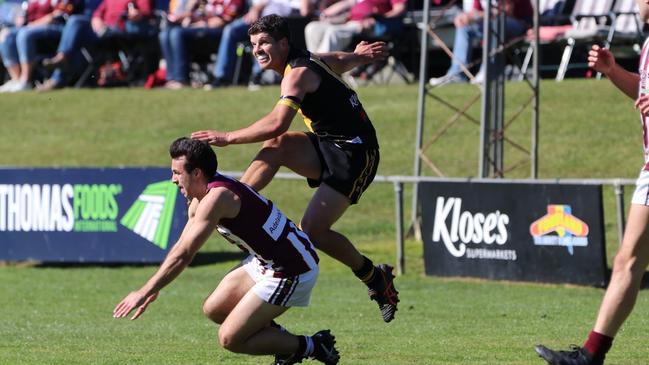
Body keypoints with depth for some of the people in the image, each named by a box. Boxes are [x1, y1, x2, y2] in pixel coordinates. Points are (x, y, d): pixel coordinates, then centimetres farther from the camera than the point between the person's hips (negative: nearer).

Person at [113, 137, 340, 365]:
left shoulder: (217, 197, -24)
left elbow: (183, 256, -25)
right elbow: (180, 247, 18)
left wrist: (144, 292, -20)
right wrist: (152, 290, 13)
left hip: (292, 273, -10)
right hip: (264, 263, 10)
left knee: (230, 339, -7)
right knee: (213, 310, 11)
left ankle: (312, 346, 2)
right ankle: (284, 344, 19)